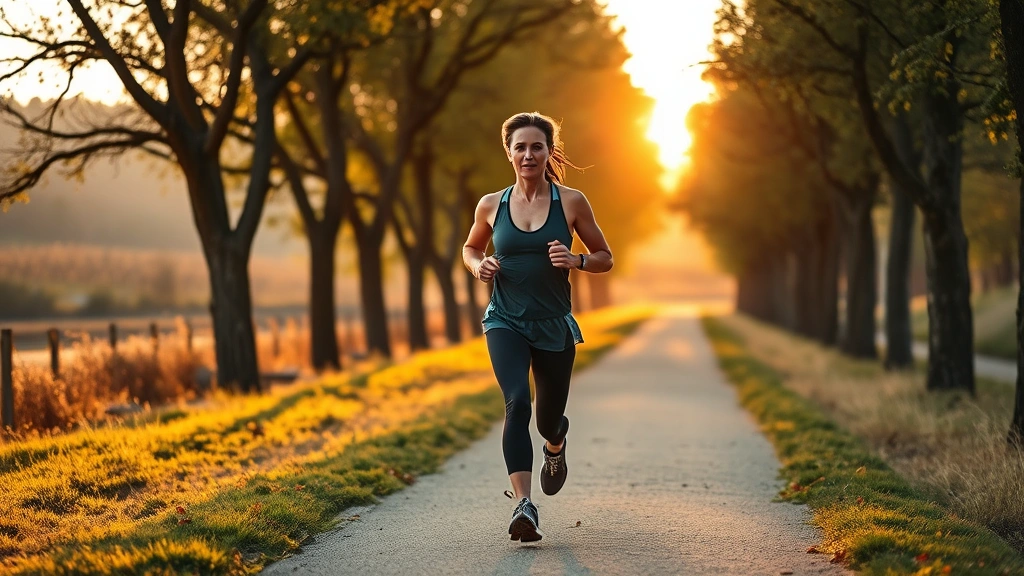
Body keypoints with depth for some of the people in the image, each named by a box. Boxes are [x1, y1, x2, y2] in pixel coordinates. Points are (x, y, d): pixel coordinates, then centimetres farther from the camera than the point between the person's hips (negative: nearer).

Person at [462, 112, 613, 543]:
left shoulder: (571, 202, -2)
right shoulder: (491, 205, 2)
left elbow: (605, 258, 5)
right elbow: (470, 248, 20)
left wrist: (575, 260, -16)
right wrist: (479, 266, -3)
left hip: (553, 325, 1)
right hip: (505, 322, 0)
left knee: (549, 418, 12)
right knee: (517, 402, -24)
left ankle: (556, 446, 51)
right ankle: (523, 505, -28)